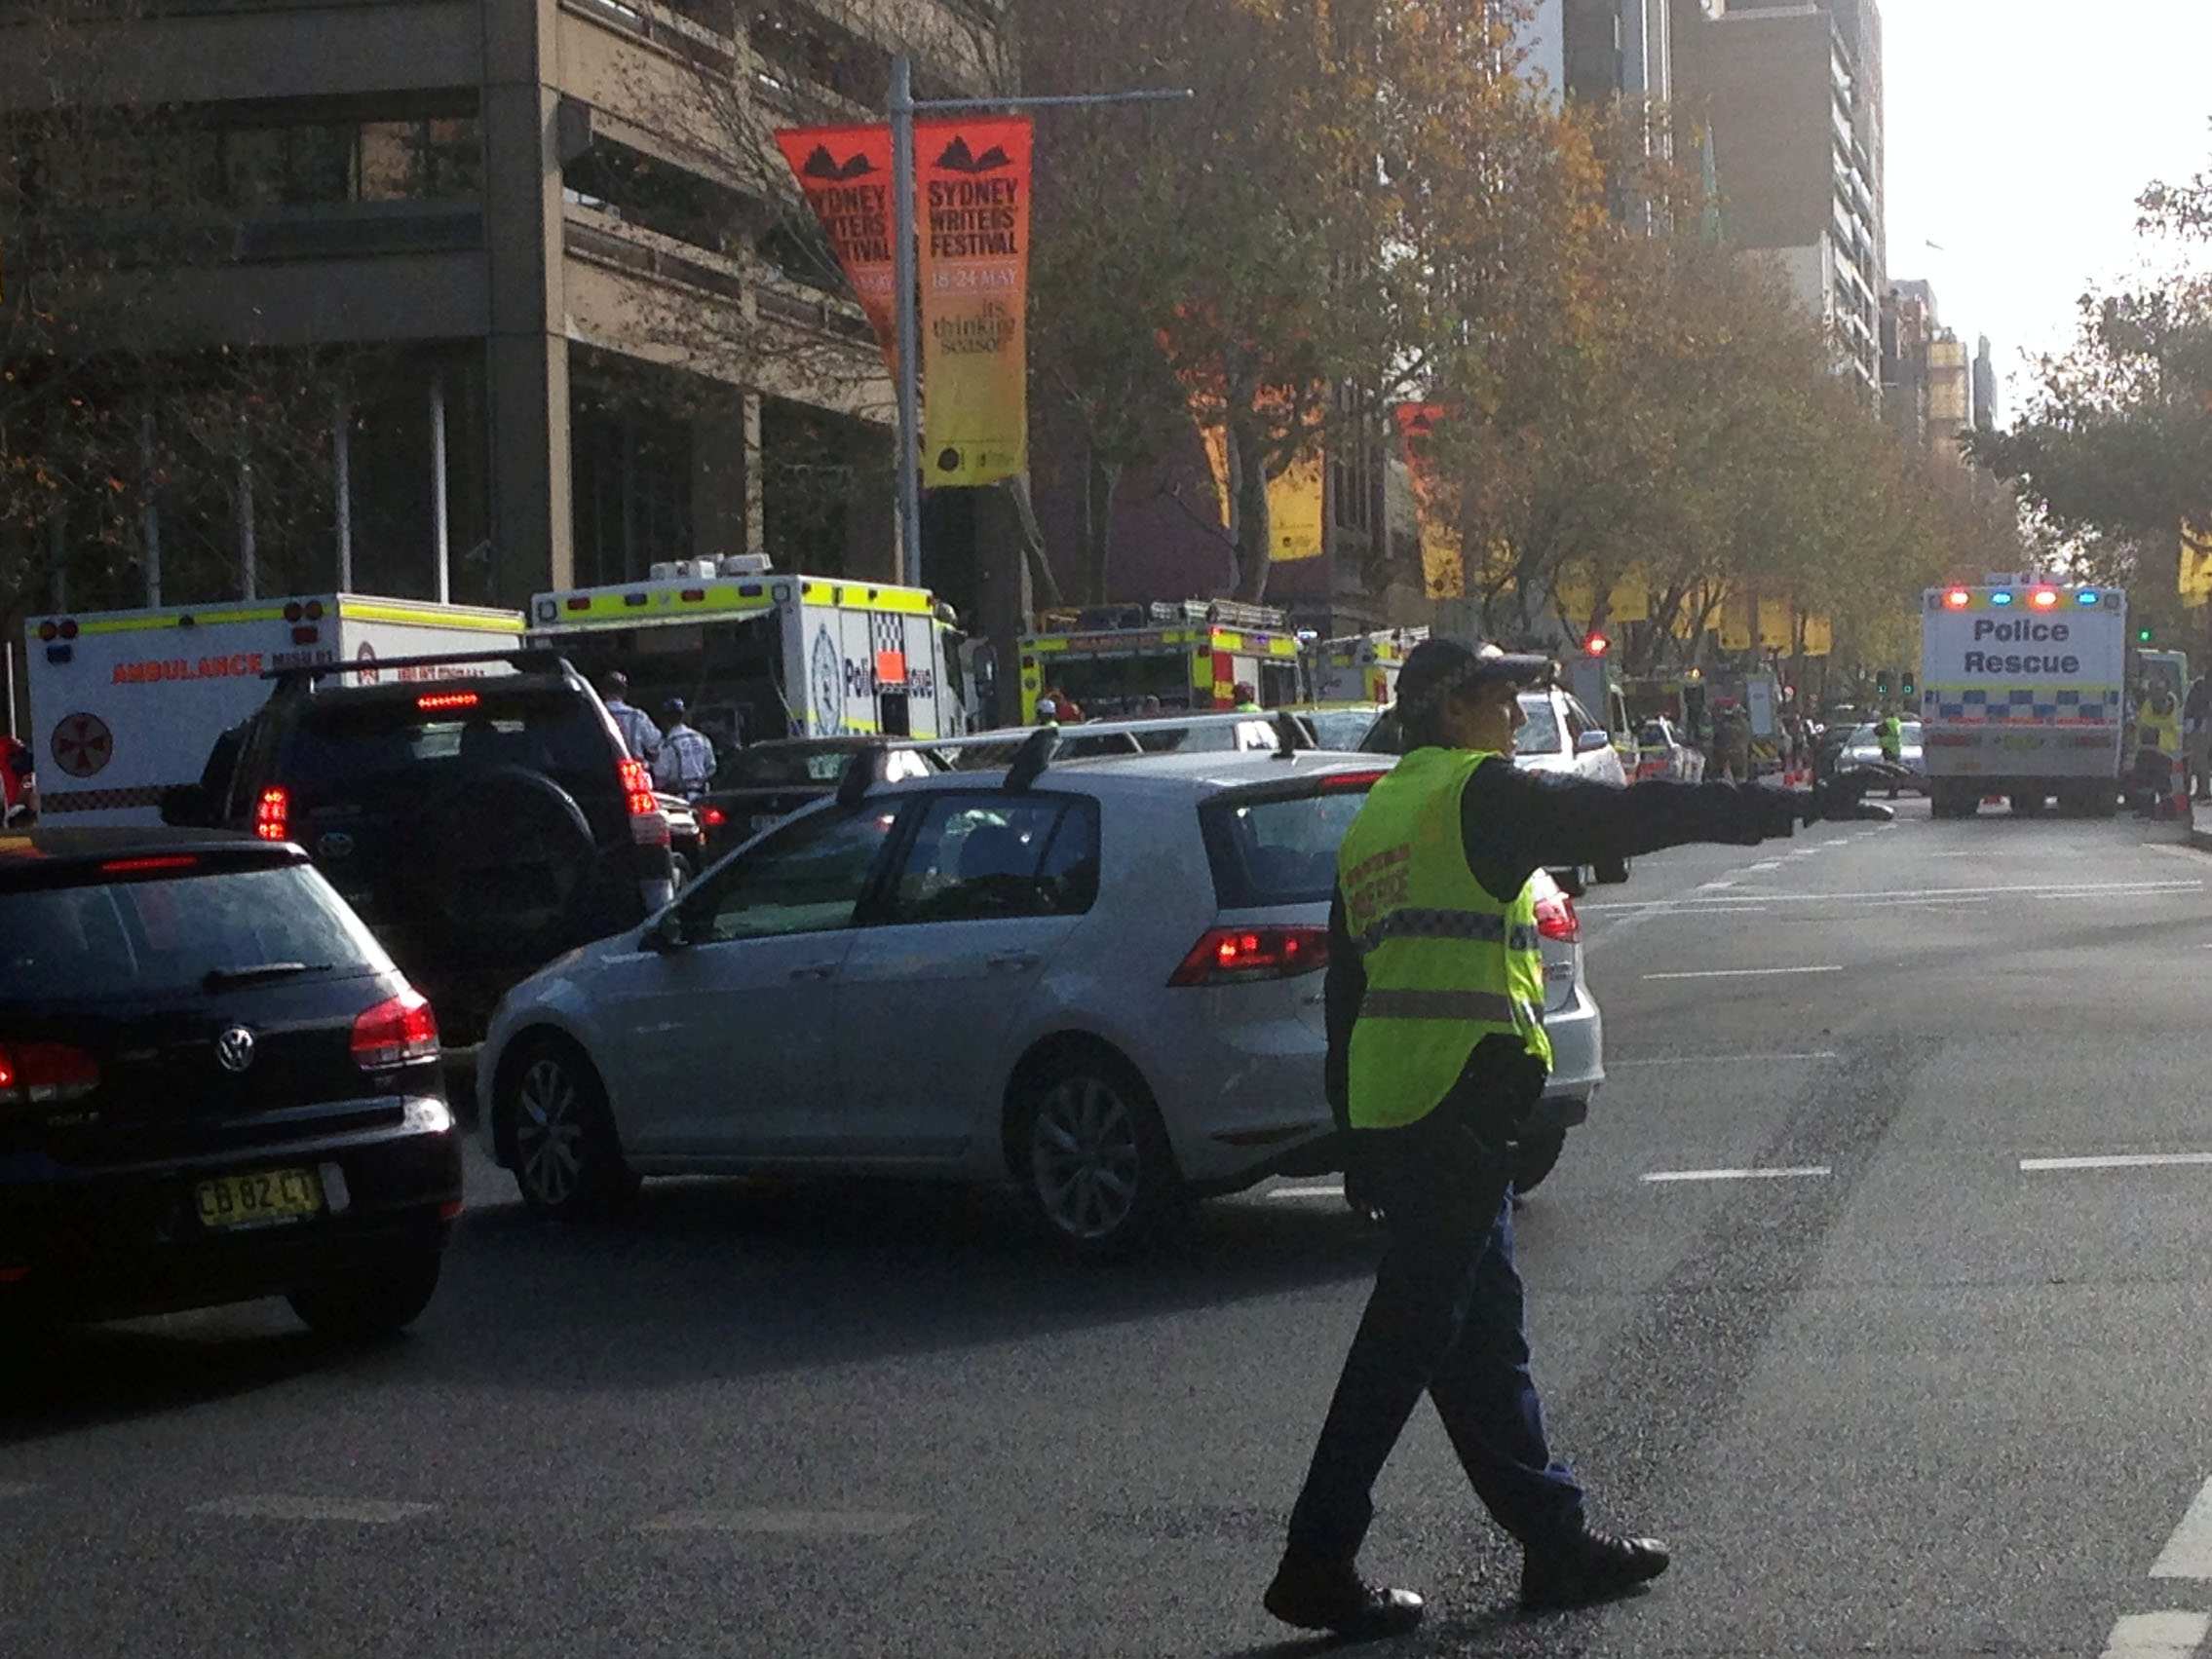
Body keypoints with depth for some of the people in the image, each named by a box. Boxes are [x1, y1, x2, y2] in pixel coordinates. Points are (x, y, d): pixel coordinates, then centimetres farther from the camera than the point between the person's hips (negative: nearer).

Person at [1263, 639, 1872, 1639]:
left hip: (1382, 1109, 9)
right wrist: (1793, 808, -5)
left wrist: (1357, 1143, 22)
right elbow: (1638, 816, -10)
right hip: (1456, 1102, -9)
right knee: (1406, 1345, -5)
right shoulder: (1479, 794, -6)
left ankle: (1556, 1539, 20)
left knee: (1484, 1333, 13)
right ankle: (1318, 1565, -3)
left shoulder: (1376, 819, 19)